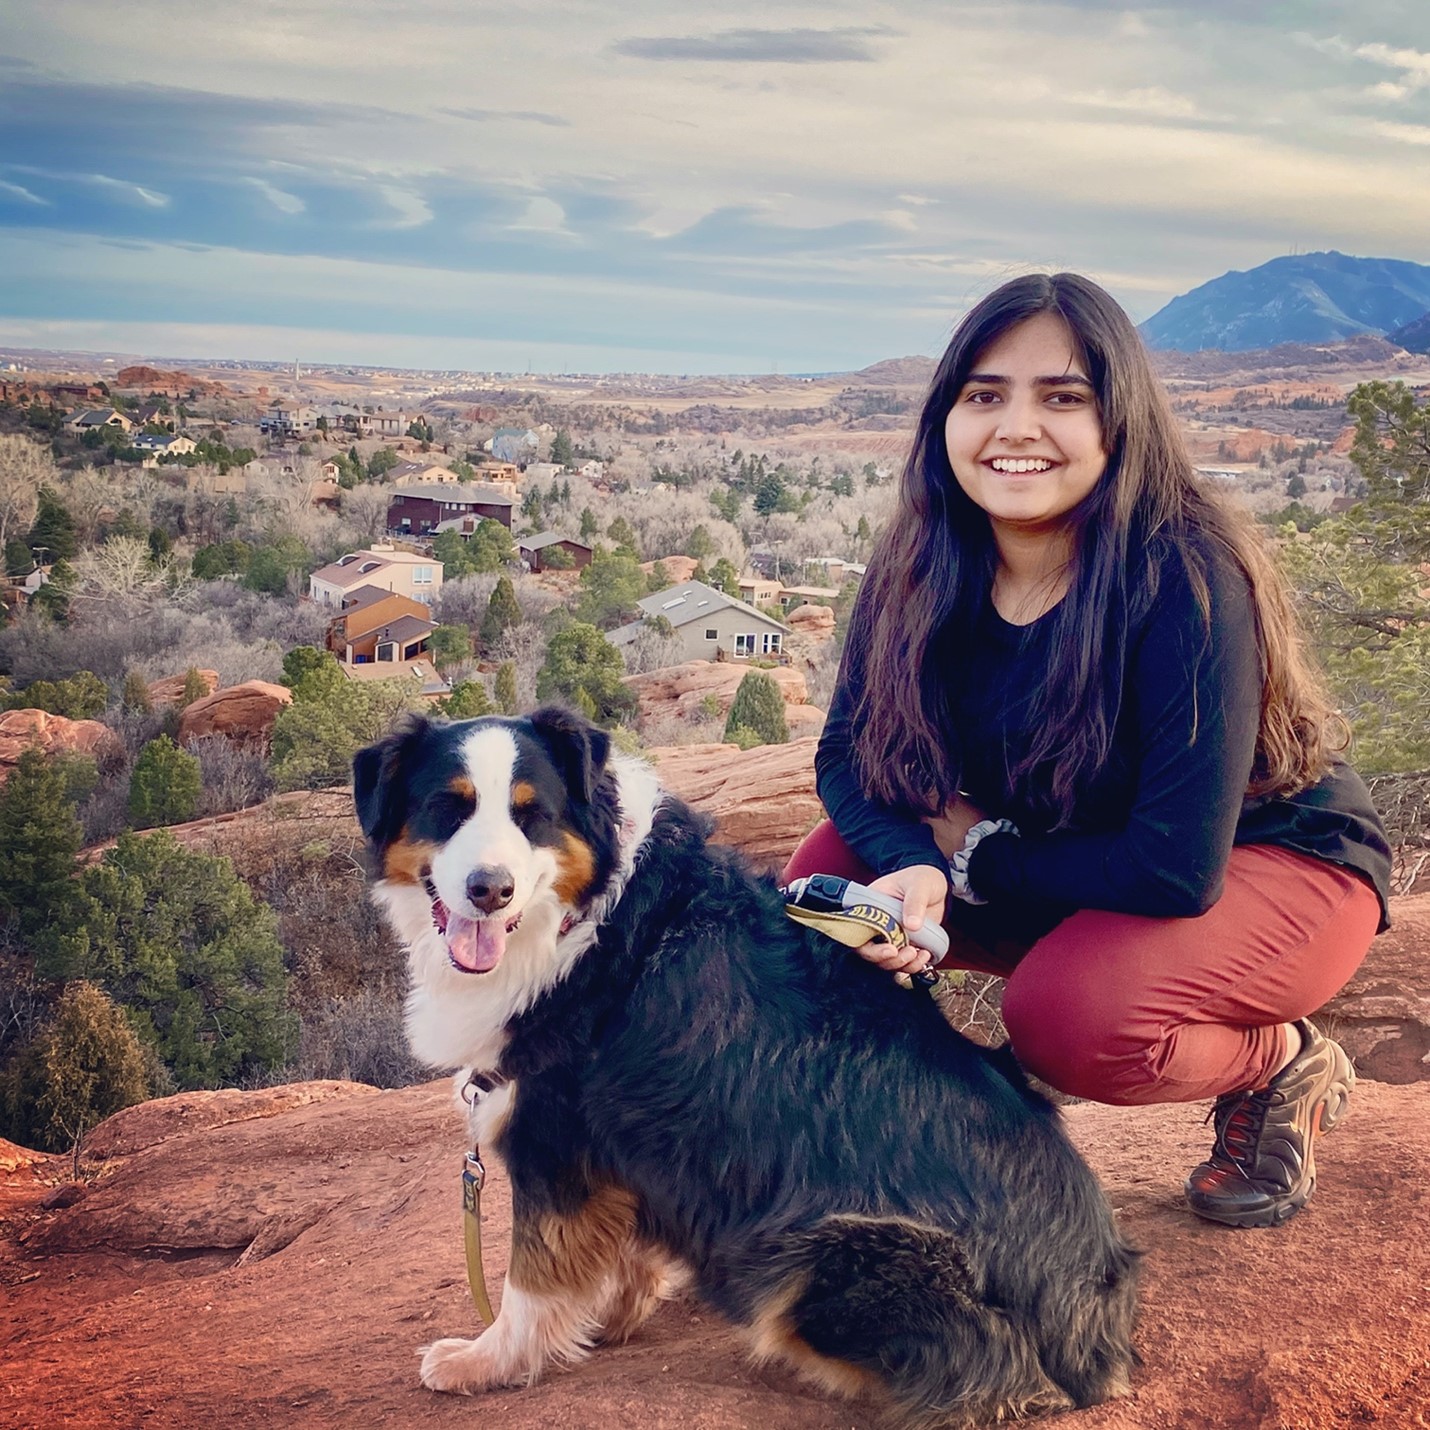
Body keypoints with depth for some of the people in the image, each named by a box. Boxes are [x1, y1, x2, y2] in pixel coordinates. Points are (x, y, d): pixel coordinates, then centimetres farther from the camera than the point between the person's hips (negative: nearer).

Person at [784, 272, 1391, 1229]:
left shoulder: (1184, 580, -31)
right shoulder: (923, 572, -14)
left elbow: (1177, 867, -32)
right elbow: (849, 752, -8)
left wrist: (976, 858, -19)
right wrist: (911, 867, -29)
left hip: (1280, 860, -5)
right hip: (1073, 872, 5)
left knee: (1069, 1017, -32)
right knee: (830, 879, -14)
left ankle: (1285, 1066, 0)